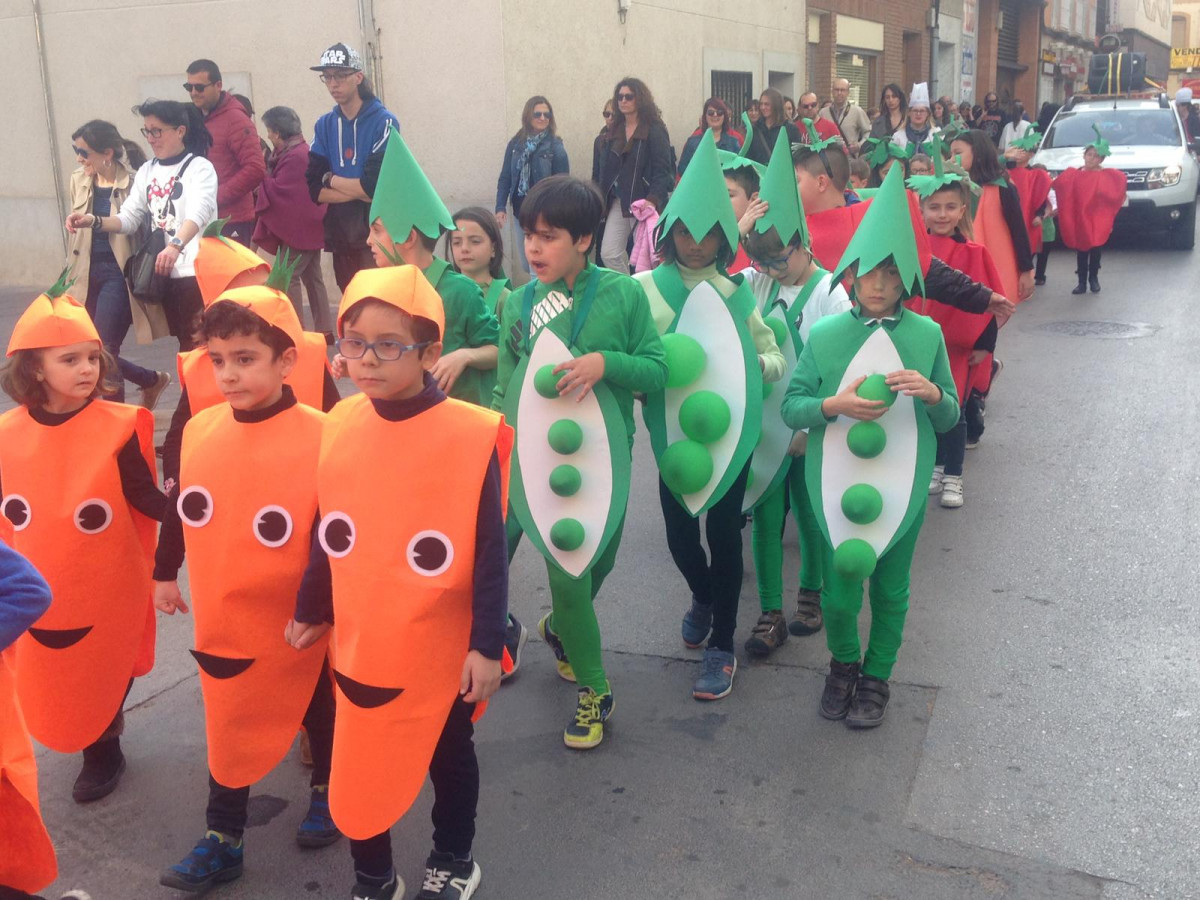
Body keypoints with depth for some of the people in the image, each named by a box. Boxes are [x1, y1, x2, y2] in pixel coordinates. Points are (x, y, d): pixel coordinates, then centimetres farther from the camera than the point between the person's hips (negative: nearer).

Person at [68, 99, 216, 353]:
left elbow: (199, 213, -24)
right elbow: (129, 219, 10)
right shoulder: (146, 172, 14)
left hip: (199, 271, -6)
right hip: (165, 272, 7)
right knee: (185, 342, 11)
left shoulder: (199, 167, -7)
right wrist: (94, 221, -10)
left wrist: (175, 246, -42)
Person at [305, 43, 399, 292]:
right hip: (340, 236, 5)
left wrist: (332, 180, -1)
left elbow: (375, 186, -15)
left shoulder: (383, 122, -8)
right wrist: (358, 192, -12)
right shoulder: (324, 126, 8)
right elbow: (315, 190, 2)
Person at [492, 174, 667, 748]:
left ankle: (559, 629, 48)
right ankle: (593, 689, 18)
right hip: (533, 458, 0)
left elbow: (657, 369, -6)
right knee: (570, 572, -2)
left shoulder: (623, 295, -6)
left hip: (601, 457, 0)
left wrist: (605, 363, -22)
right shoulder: (519, 304, 1)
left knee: (596, 562, 14)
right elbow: (505, 390, 7)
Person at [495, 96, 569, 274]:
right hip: (520, 212, 5)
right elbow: (504, 178, 7)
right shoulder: (515, 143, 5)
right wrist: (500, 208, -3)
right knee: (526, 264, 15)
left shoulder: (555, 147, -7)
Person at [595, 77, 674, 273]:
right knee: (609, 254, 0)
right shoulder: (615, 130, 11)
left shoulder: (655, 131, -6)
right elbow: (606, 169, 13)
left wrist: (652, 200, -26)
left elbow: (663, 171, -13)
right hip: (618, 201, 6)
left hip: (644, 201, -6)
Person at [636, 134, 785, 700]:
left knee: (724, 531, 6)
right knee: (679, 529, 9)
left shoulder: (738, 292, 6)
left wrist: (756, 364, -9)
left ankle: (722, 644, 20)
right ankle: (703, 595, 43)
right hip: (674, 430, -1)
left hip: (731, 429, 1)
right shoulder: (646, 288, -3)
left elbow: (774, 359, 11)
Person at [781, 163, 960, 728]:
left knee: (890, 590, 13)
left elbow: (950, 420, 3)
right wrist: (834, 405, -21)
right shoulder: (825, 334, -4)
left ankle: (876, 677, 38)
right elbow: (790, 405, -2)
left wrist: (932, 393, -19)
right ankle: (843, 663, 36)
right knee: (839, 590, 4)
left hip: (902, 484, 1)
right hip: (836, 483, 0)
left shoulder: (927, 335, -3)